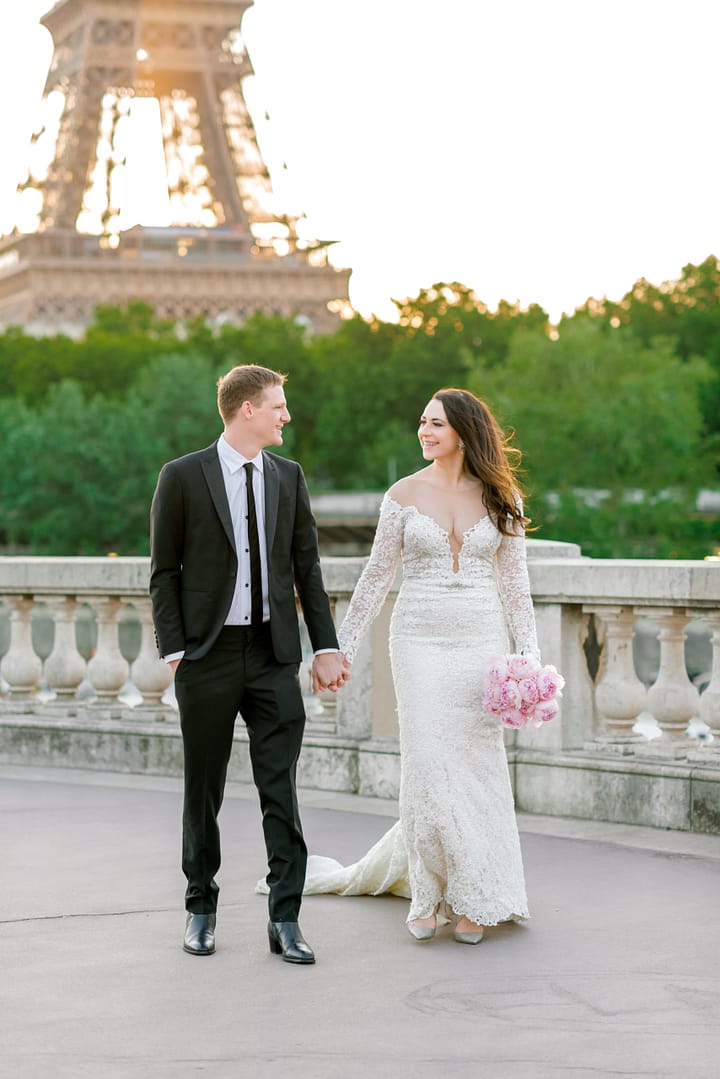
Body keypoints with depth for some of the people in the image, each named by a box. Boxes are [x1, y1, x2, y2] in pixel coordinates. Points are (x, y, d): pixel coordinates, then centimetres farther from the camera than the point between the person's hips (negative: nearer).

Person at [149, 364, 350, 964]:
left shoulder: (289, 477, 9)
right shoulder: (183, 478, -2)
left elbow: (307, 568, 10)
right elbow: (164, 572, -1)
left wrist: (326, 646, 3)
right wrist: (174, 652, -8)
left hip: (275, 655, 2)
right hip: (208, 655, -2)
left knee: (281, 789, -2)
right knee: (204, 790, 8)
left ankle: (285, 920, 2)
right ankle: (201, 910, 22)